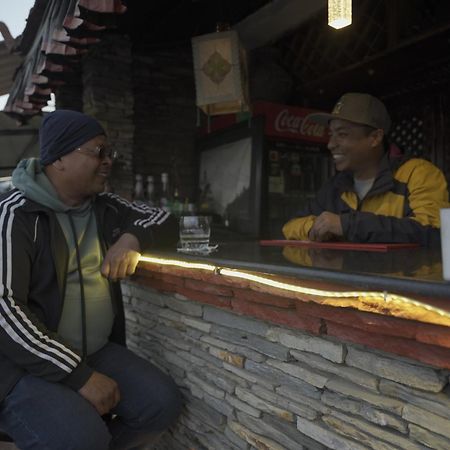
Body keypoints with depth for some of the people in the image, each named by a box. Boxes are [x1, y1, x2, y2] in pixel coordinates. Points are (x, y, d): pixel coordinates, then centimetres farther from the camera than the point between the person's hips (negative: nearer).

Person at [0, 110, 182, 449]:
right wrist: (79, 375, -23)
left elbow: (166, 222, 14)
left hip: (96, 352, 6)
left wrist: (133, 238, -10)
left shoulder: (106, 208, 6)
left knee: (163, 402, -12)